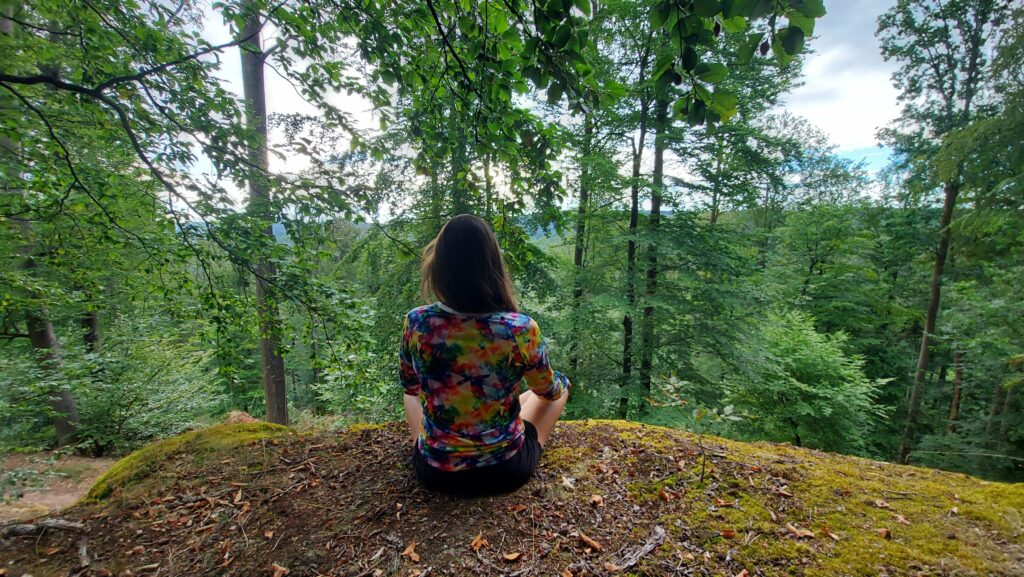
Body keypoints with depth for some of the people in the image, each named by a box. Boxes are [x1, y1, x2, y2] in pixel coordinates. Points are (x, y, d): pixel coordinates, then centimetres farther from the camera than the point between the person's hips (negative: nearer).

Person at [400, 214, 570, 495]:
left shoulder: (416, 323, -20)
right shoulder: (521, 329, -26)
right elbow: (548, 390, -5)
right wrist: (560, 383, 19)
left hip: (435, 472, 2)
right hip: (506, 471, -1)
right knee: (560, 386, 23)